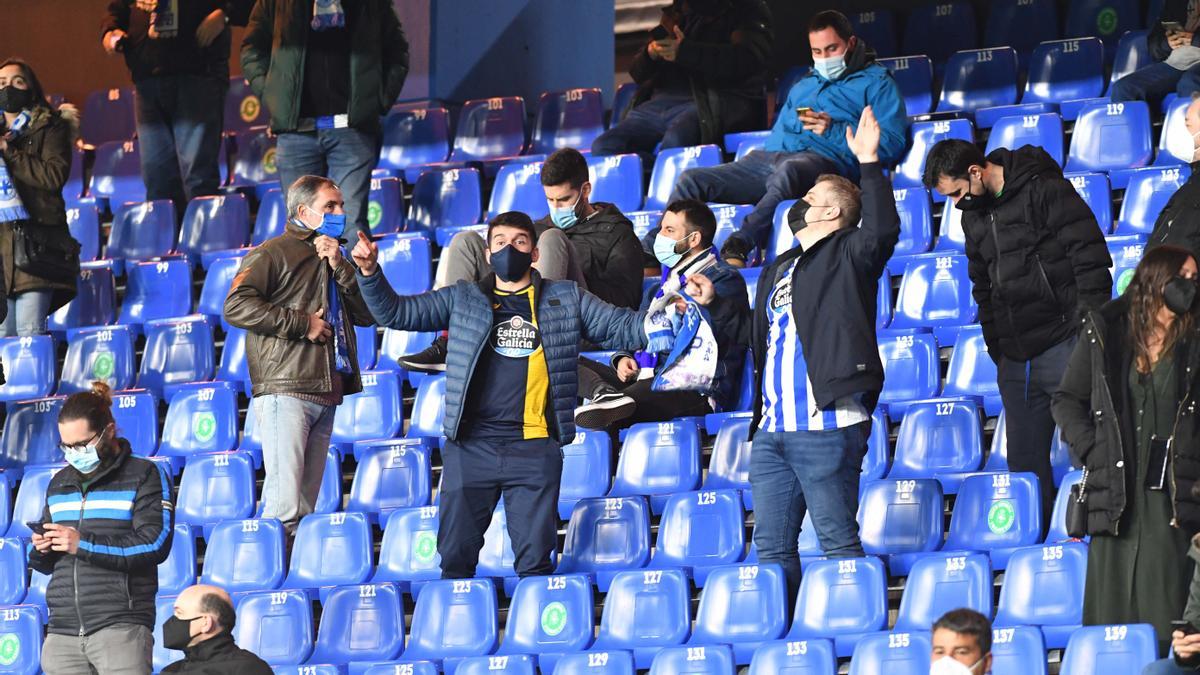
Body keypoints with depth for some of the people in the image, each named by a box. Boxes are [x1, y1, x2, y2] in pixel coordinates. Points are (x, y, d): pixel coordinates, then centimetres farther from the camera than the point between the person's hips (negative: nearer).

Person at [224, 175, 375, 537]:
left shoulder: (330, 259, 25)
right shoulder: (272, 253, 1)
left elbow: (366, 314, 16)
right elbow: (236, 307, -13)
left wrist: (339, 267, 3)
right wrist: (301, 324, -11)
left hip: (324, 393, 8)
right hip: (286, 389, -8)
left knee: (305, 503, 7)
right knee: (285, 503, -16)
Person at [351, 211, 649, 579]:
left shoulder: (566, 300, 12)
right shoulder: (463, 300, 13)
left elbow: (624, 328, 8)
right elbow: (395, 312, 11)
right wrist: (369, 273, -5)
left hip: (535, 450, -1)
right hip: (470, 448, 1)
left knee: (535, 562, -2)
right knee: (455, 558, 2)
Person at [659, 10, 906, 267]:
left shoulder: (876, 83, 12)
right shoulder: (803, 86, 35)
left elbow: (892, 144, -2)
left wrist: (834, 131, -11)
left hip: (823, 159, -7)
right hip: (771, 157, 7)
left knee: (788, 171, -44)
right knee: (692, 180, -7)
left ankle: (737, 247, -52)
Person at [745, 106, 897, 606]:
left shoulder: (847, 256, 1)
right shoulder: (777, 271, 24)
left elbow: (883, 230, -21)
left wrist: (869, 163, -22)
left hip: (827, 428, -8)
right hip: (772, 433, 8)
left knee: (838, 541, -7)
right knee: (772, 546, 7)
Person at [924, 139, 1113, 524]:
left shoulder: (1043, 189, -8)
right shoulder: (973, 216, 15)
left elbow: (1090, 255, -11)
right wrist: (995, 347, 17)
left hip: (1063, 344, -7)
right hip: (1015, 359, 7)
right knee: (1025, 462, 7)